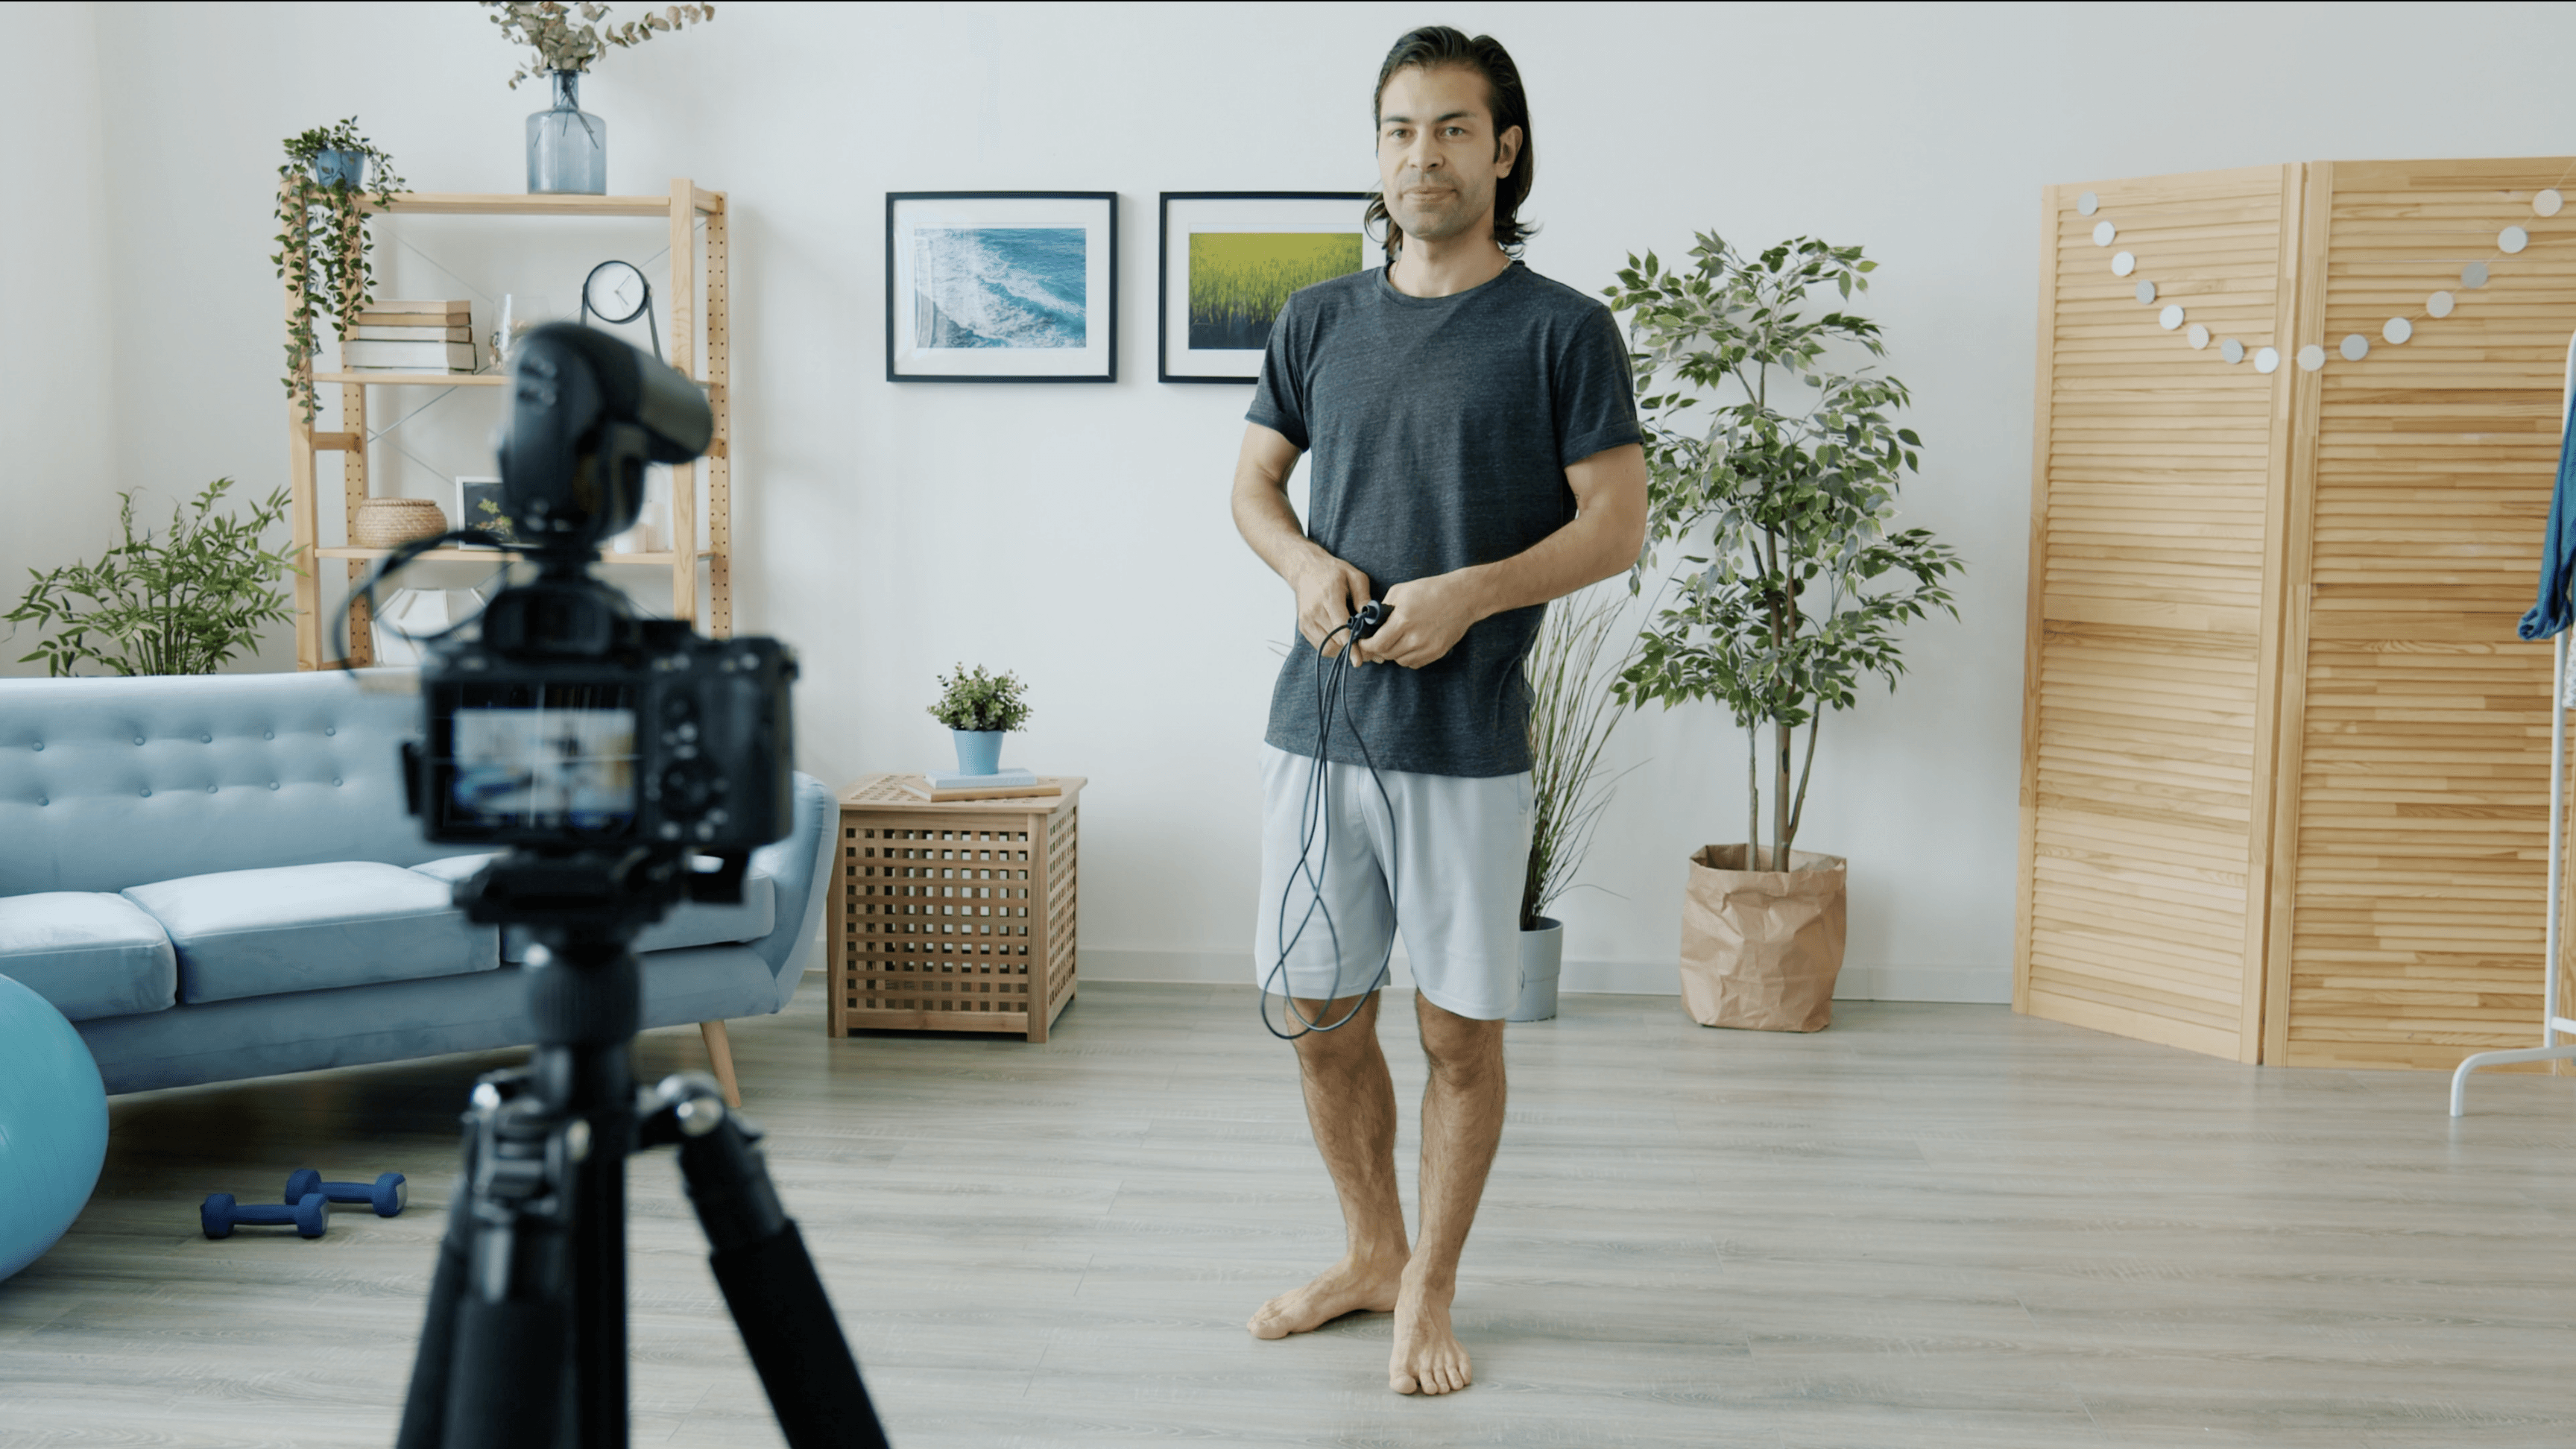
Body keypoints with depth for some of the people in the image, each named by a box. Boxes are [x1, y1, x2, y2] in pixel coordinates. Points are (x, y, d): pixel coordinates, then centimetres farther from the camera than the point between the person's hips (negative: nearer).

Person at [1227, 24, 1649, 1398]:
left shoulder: (1563, 330, -2)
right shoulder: (1318, 321, 10)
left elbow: (1615, 525, -5)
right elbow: (1253, 482, 17)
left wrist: (1469, 593, -19)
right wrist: (1305, 564, -5)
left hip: (1467, 744, -4)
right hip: (1315, 725, 4)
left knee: (1459, 1030, 4)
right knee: (1322, 1015, 12)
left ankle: (1431, 1290, 22)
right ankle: (1370, 1250, 32)